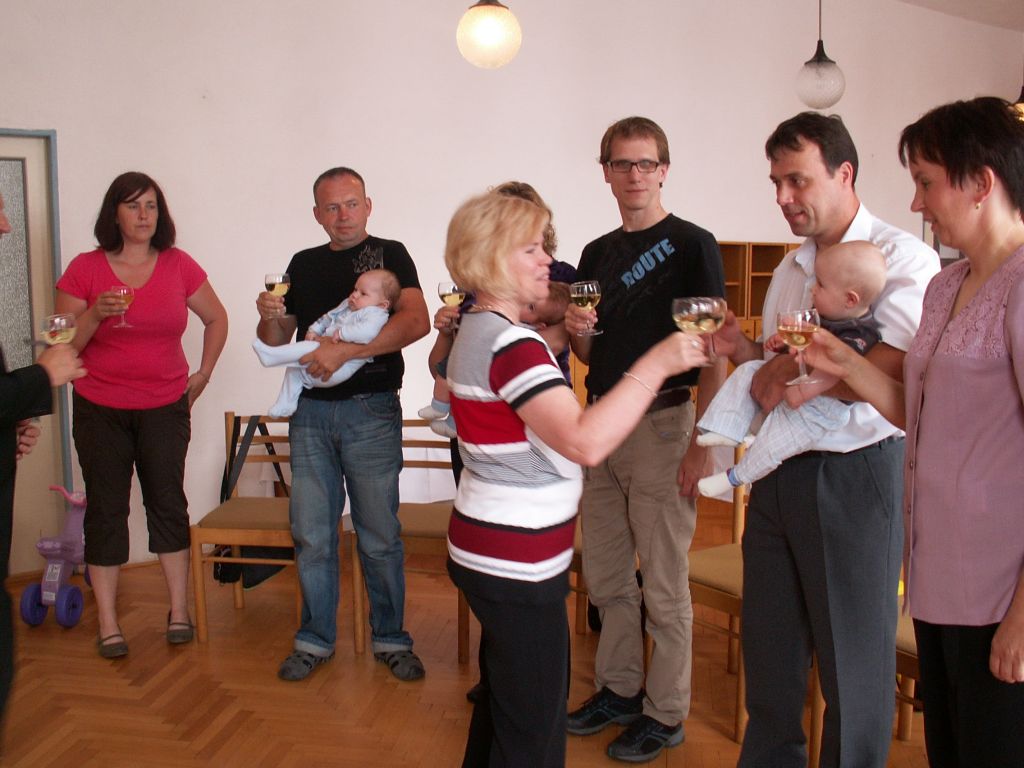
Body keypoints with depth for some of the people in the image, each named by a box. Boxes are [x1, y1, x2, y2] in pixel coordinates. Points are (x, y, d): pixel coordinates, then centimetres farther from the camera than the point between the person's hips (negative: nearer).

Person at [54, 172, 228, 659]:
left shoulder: (178, 266, 0)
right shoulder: (85, 268, -4)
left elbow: (216, 318, 13)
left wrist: (203, 373, 10)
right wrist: (96, 314, -21)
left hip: (165, 408, 1)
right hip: (100, 411, -1)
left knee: (168, 504, 6)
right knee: (106, 510, 3)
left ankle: (179, 612, 18)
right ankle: (108, 625, 12)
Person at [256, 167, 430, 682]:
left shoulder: (389, 254, 1)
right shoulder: (304, 264, 15)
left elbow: (417, 322, -16)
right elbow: (277, 342, 17)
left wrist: (345, 350, -23)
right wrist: (269, 318, -6)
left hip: (371, 411, -4)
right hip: (311, 411, 4)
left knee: (379, 536, 3)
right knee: (311, 534, 7)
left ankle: (390, 639, 17)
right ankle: (316, 639, 21)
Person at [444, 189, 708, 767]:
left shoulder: (480, 330, 10)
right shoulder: (512, 343, -22)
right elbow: (585, 442, -33)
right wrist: (657, 364, -28)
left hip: (483, 549, 11)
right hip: (517, 564, -11)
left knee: (502, 707, 24)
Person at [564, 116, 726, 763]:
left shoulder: (691, 244, -6)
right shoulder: (597, 254, 13)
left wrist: (701, 442, -18)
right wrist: (578, 332, -5)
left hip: (661, 424, -6)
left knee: (664, 586, 3)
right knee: (607, 579, 15)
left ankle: (666, 712, 18)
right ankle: (619, 688, 31)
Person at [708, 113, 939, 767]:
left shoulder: (901, 257, -10)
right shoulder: (791, 268, 14)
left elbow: (899, 371, -25)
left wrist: (795, 370, -20)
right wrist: (742, 350, 0)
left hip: (854, 474, -7)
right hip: (778, 474, 7)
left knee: (852, 661, 7)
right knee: (770, 647, 17)